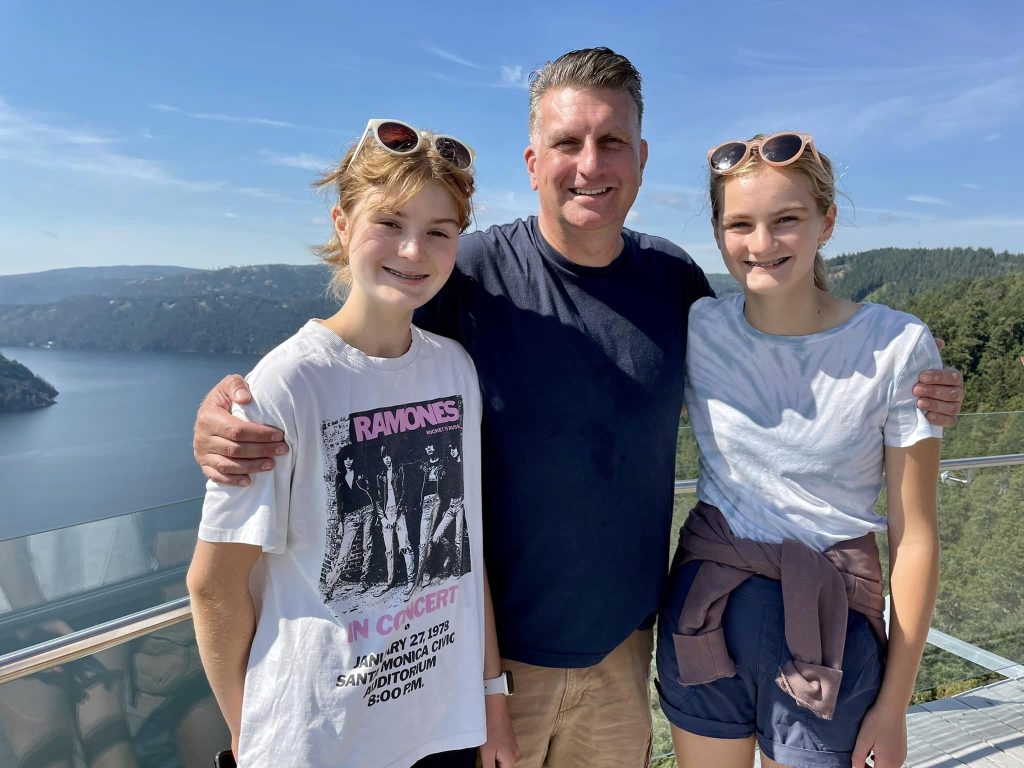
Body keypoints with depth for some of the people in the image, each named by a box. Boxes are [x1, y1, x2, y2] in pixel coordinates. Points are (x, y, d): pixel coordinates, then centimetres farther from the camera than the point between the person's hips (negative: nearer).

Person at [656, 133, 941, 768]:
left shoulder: (896, 347, -12)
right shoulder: (696, 329, -7)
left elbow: (915, 537, -7)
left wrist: (894, 700, -3)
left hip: (828, 621, -1)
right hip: (704, 611, 2)